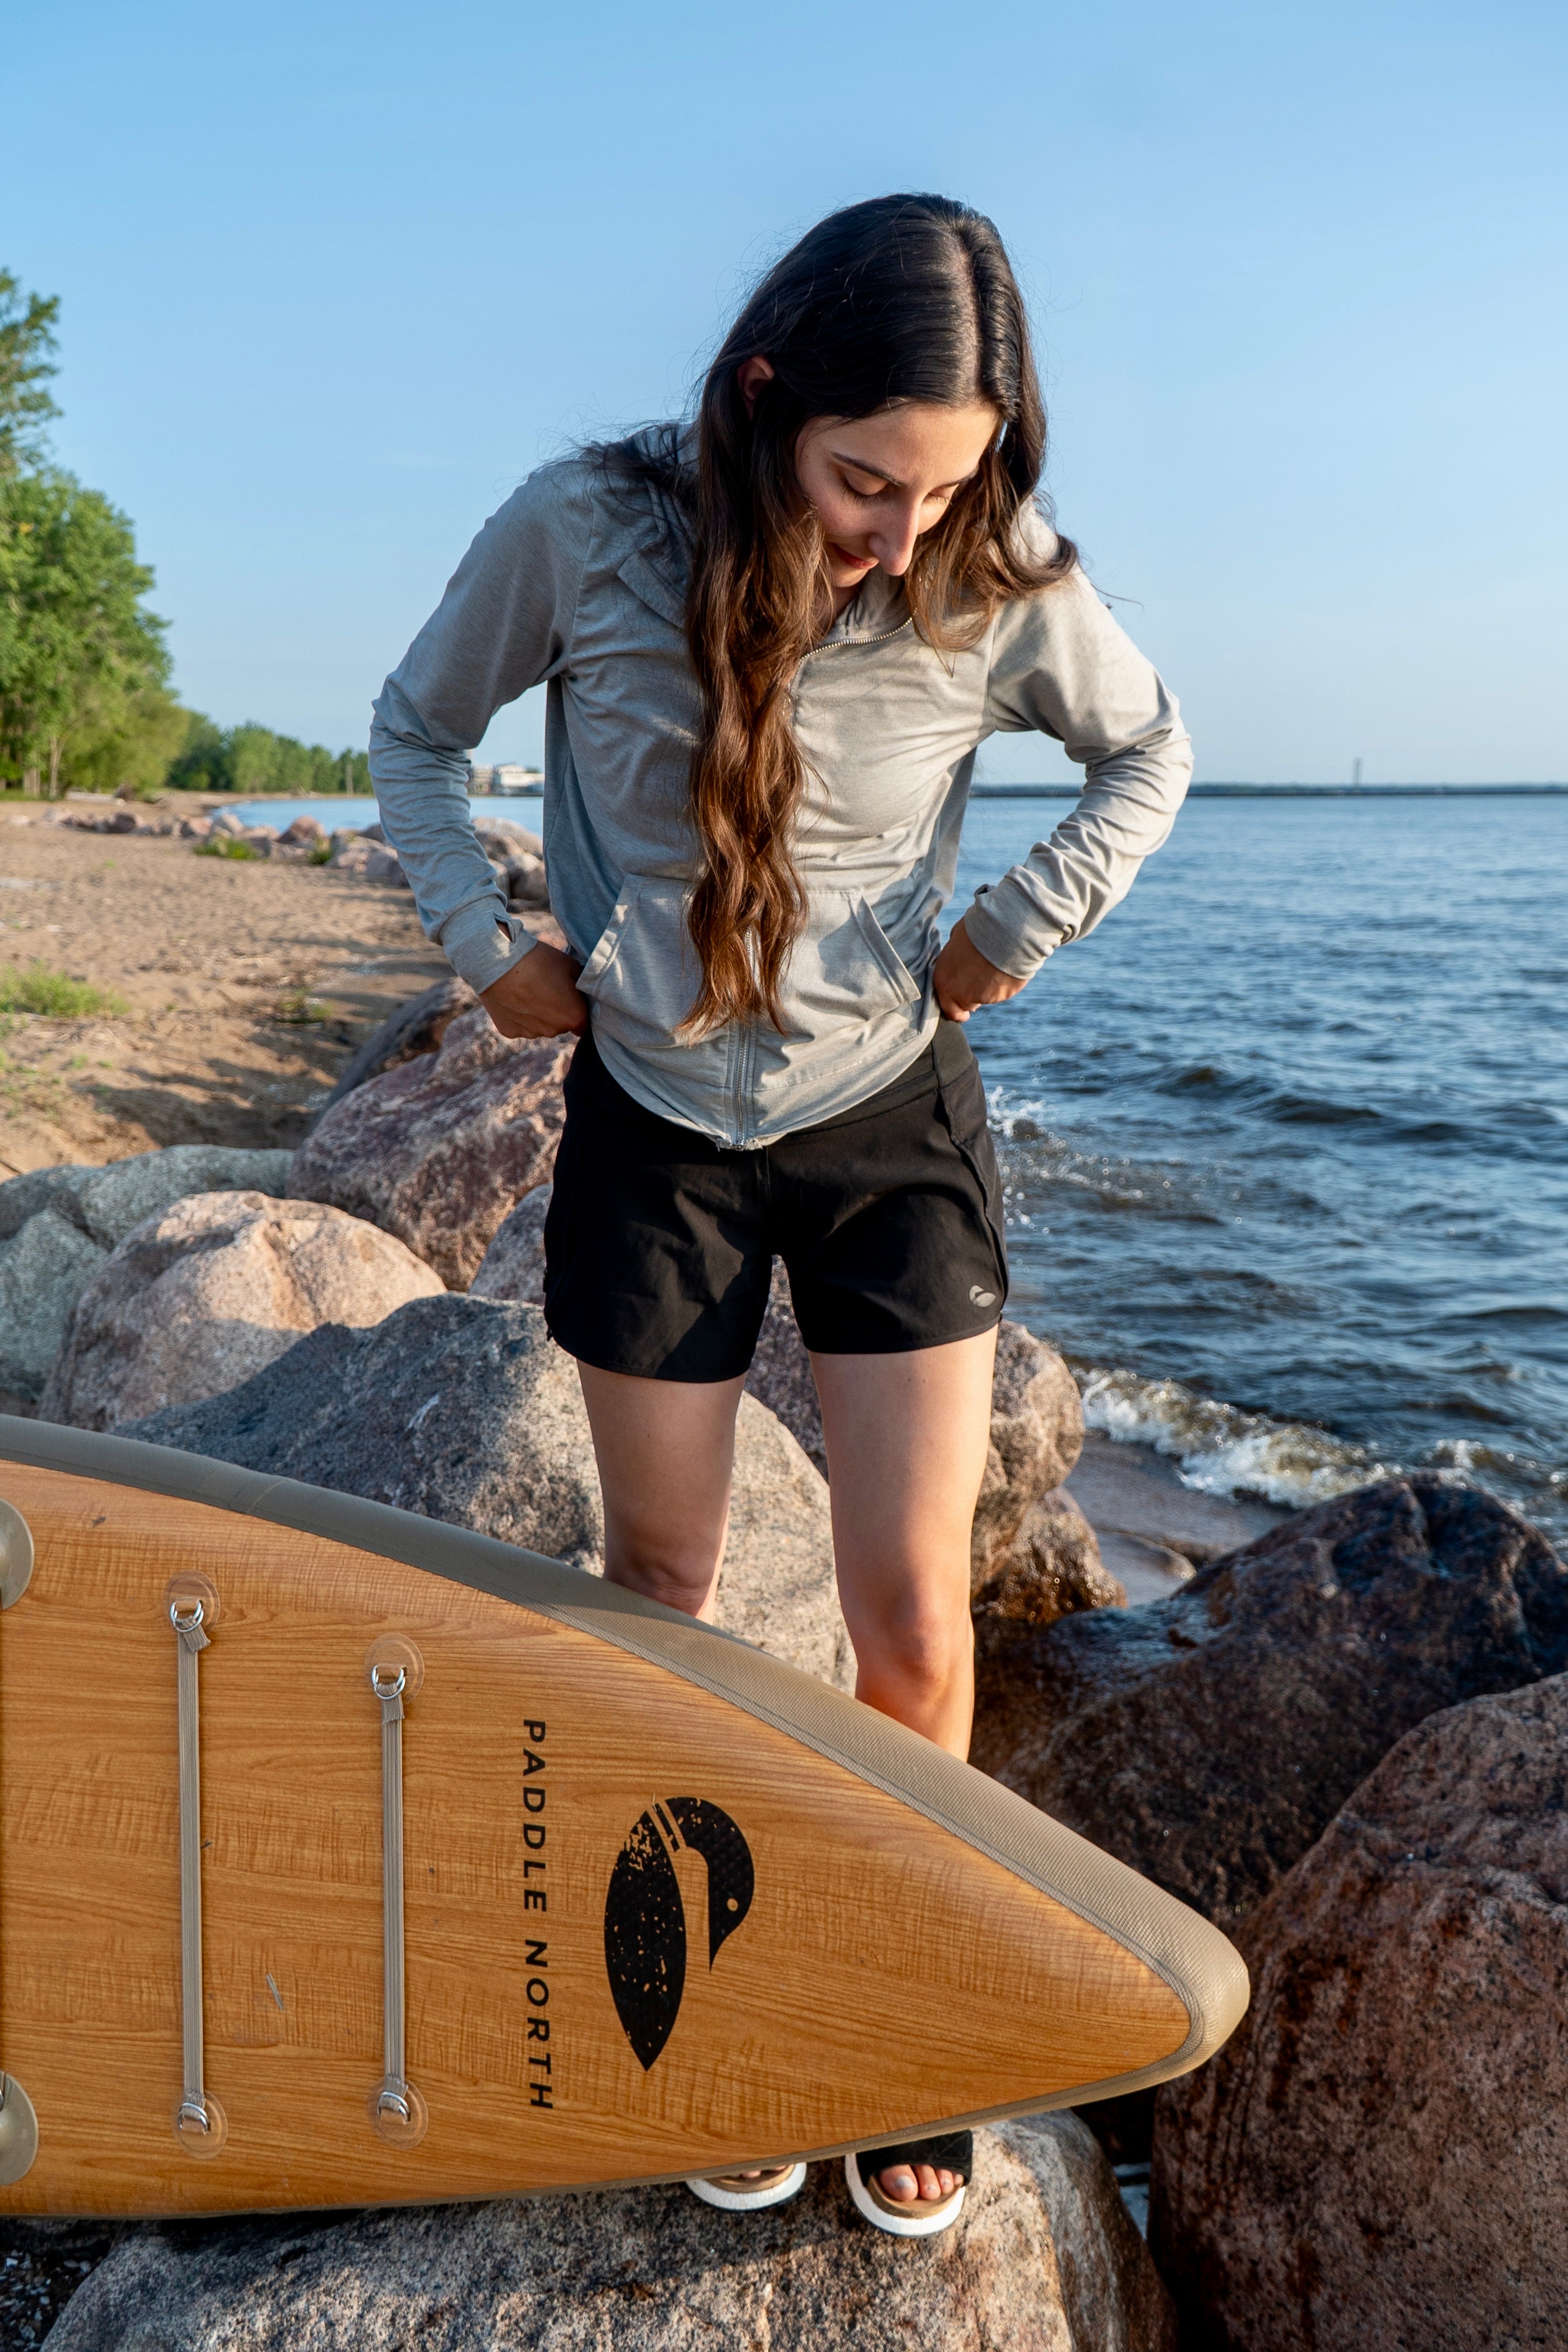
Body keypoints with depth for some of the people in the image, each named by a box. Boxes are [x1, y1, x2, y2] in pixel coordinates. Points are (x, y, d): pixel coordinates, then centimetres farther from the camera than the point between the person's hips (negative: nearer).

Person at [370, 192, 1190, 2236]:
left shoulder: (999, 582, -13)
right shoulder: (585, 533, -15)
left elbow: (1148, 749, 7)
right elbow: (416, 732, 4)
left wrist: (1021, 933, -3)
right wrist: (488, 948, -6)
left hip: (892, 1125, 0)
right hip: (656, 1131, 0)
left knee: (914, 1626, -1)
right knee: (660, 1598, 10)